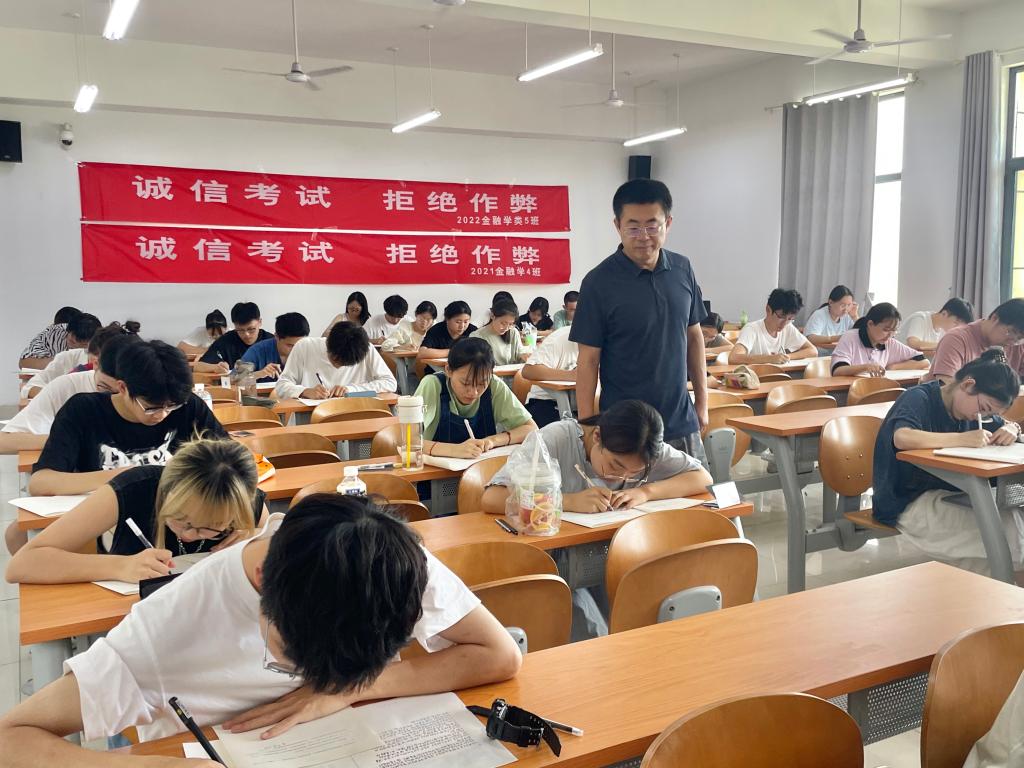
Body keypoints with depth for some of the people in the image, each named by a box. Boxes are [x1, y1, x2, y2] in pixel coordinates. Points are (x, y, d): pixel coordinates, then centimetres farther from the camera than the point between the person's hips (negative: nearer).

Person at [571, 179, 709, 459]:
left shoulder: (683, 270, 2)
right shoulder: (599, 283, -11)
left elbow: (694, 335, 12)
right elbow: (588, 360, -8)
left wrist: (702, 402, 12)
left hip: (682, 423, 4)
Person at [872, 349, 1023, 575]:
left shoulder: (968, 406, 12)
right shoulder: (920, 398, -14)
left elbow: (1004, 425, 22)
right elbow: (902, 438, -34)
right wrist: (963, 439, -32)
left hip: (947, 494, 9)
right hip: (909, 504, -8)